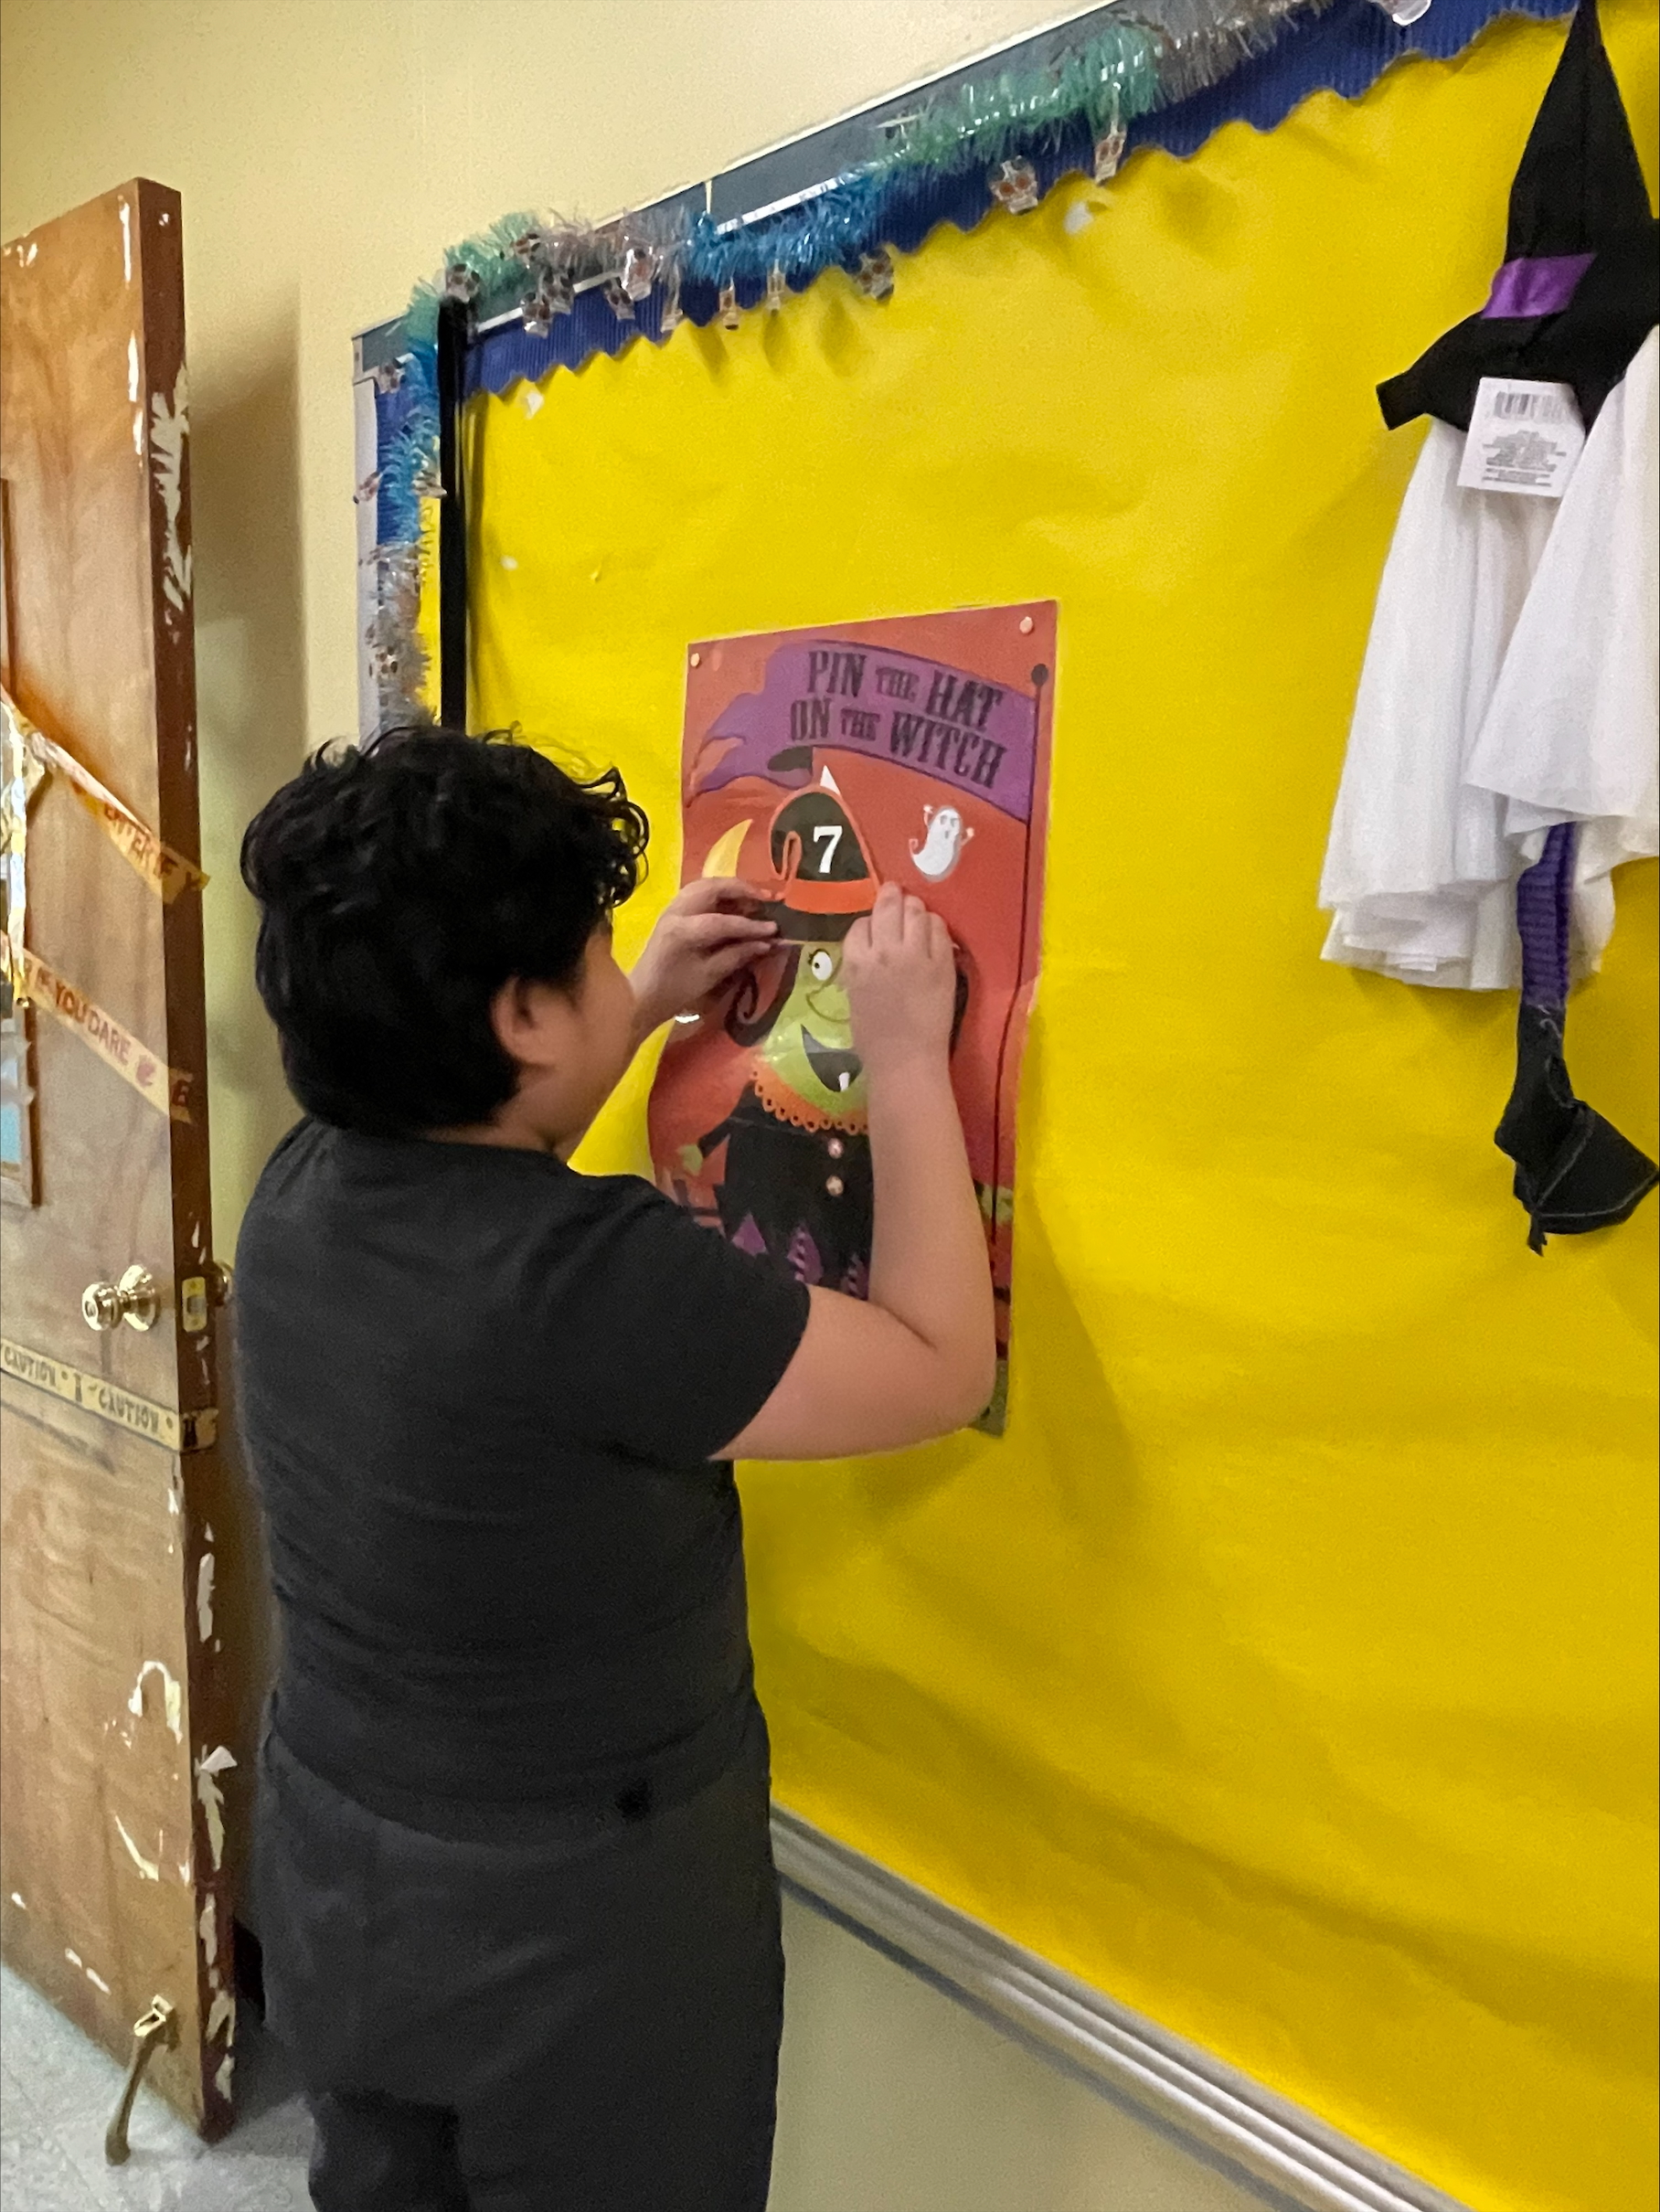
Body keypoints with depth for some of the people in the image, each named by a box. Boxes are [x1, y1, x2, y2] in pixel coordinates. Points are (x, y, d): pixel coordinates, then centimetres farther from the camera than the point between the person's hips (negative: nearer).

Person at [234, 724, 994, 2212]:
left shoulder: (306, 1189, -10)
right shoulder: (590, 1278, -34)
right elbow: (941, 1371, -22)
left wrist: (650, 1008, 10)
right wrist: (908, 1062, -15)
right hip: (578, 1936, -6)